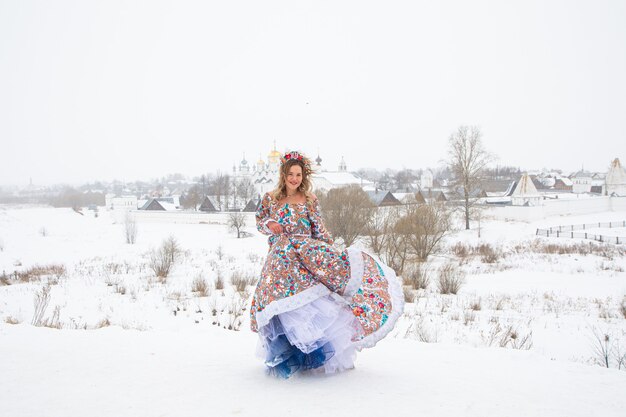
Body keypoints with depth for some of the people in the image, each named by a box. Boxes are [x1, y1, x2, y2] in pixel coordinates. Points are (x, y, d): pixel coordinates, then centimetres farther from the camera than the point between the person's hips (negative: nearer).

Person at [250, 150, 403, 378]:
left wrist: (330, 253, 0)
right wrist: (269, 225, -5)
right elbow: (259, 221, 17)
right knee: (276, 297, -8)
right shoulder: (270, 199, 6)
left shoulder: (310, 200, 4)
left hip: (306, 252, 0)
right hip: (279, 256, 0)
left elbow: (320, 230, 6)